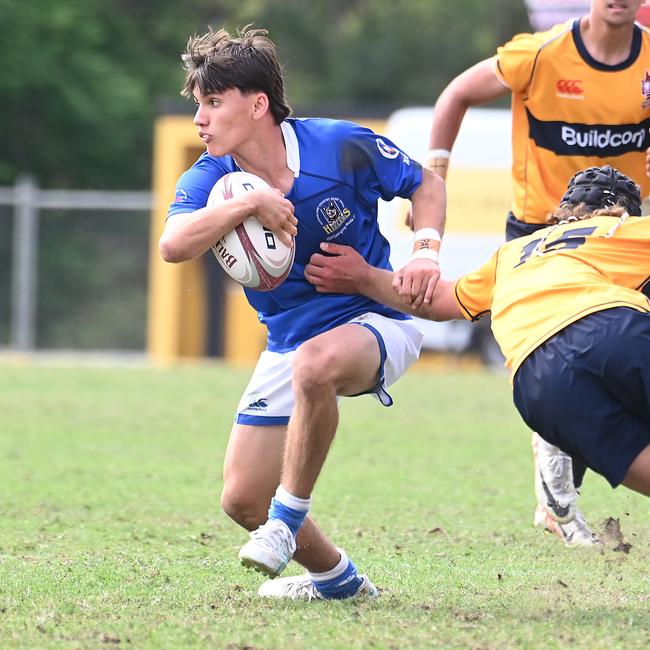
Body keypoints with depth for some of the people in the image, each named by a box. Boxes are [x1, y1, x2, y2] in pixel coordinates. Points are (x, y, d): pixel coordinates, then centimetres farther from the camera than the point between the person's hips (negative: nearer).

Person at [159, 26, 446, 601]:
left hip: (373, 321, -5)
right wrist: (250, 203, -38)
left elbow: (425, 184, 2)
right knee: (242, 500, -1)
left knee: (314, 363, -41)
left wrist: (426, 251, -15)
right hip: (289, 340, 5)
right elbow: (174, 245, -30)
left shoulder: (340, 147, -15)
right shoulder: (212, 178, -9)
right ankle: (336, 577, 24)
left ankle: (290, 517, -24)